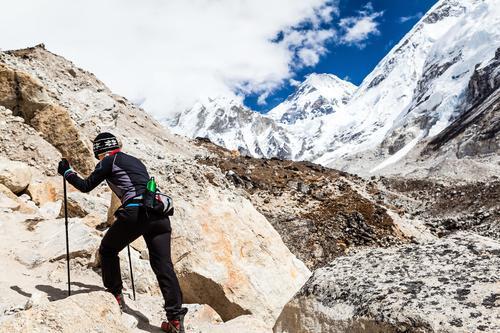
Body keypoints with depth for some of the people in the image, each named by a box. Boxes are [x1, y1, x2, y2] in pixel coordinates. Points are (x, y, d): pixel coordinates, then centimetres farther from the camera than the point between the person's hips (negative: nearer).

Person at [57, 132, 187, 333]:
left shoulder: (109, 161, 10)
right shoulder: (135, 161, 30)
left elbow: (86, 187, 12)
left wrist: (67, 172, 28)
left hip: (136, 213, -6)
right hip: (159, 214, 6)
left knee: (107, 250, 20)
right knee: (163, 265, 2)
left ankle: (115, 296, 24)